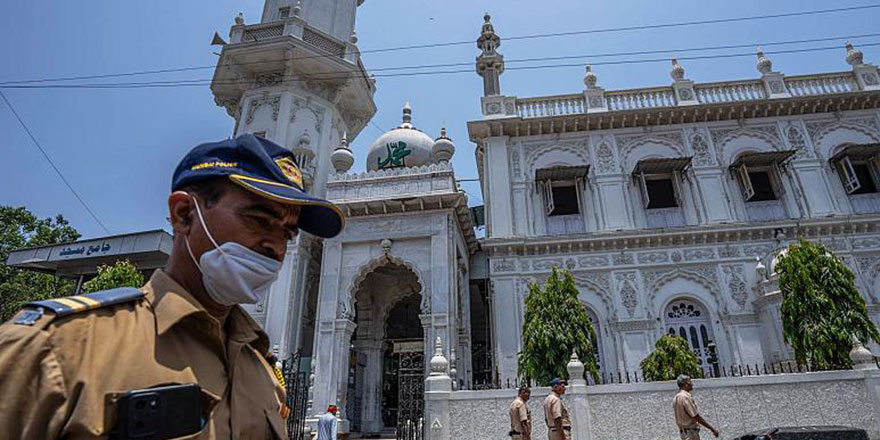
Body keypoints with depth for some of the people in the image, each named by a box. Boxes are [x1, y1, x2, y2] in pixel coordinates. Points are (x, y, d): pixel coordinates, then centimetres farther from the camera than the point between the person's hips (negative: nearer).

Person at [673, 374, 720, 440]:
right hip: (690, 431, -10)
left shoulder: (676, 398, 11)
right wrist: (712, 429, -13)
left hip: (682, 431, 10)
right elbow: (696, 417, -20)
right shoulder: (685, 397, -20)